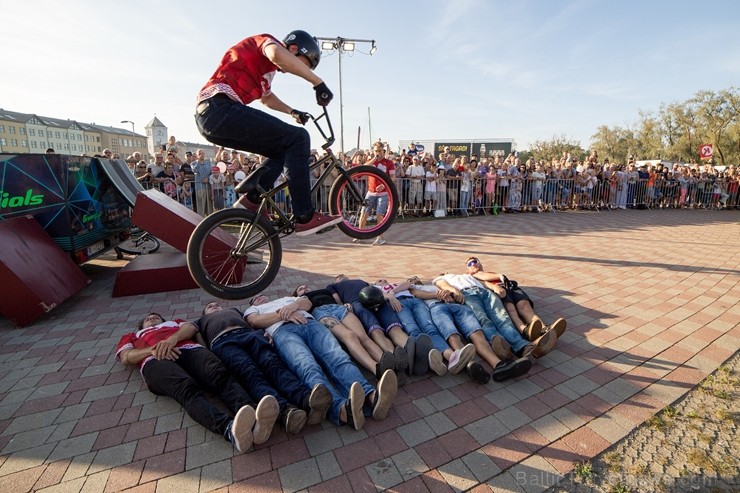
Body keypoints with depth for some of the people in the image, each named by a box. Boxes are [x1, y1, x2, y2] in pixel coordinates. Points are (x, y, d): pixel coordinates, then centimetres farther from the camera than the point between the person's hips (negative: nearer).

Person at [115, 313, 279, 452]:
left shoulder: (175, 322, 44)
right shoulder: (131, 336, 42)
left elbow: (190, 327, 21)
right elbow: (126, 357, 19)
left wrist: (173, 338, -1)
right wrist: (154, 349, -2)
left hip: (189, 349, 2)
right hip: (155, 360, -1)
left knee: (221, 376, -34)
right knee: (187, 388, -37)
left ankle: (253, 421, -61)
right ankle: (230, 429, -65)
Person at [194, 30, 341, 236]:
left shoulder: (266, 68, 30)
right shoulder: (267, 41, 4)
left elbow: (267, 97, 50)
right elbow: (277, 55, -23)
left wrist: (292, 112, 48)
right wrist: (318, 82, -20)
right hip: (221, 109, -10)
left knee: (282, 149, 18)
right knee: (297, 138, -13)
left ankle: (252, 200, 7)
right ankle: (305, 217, -17)